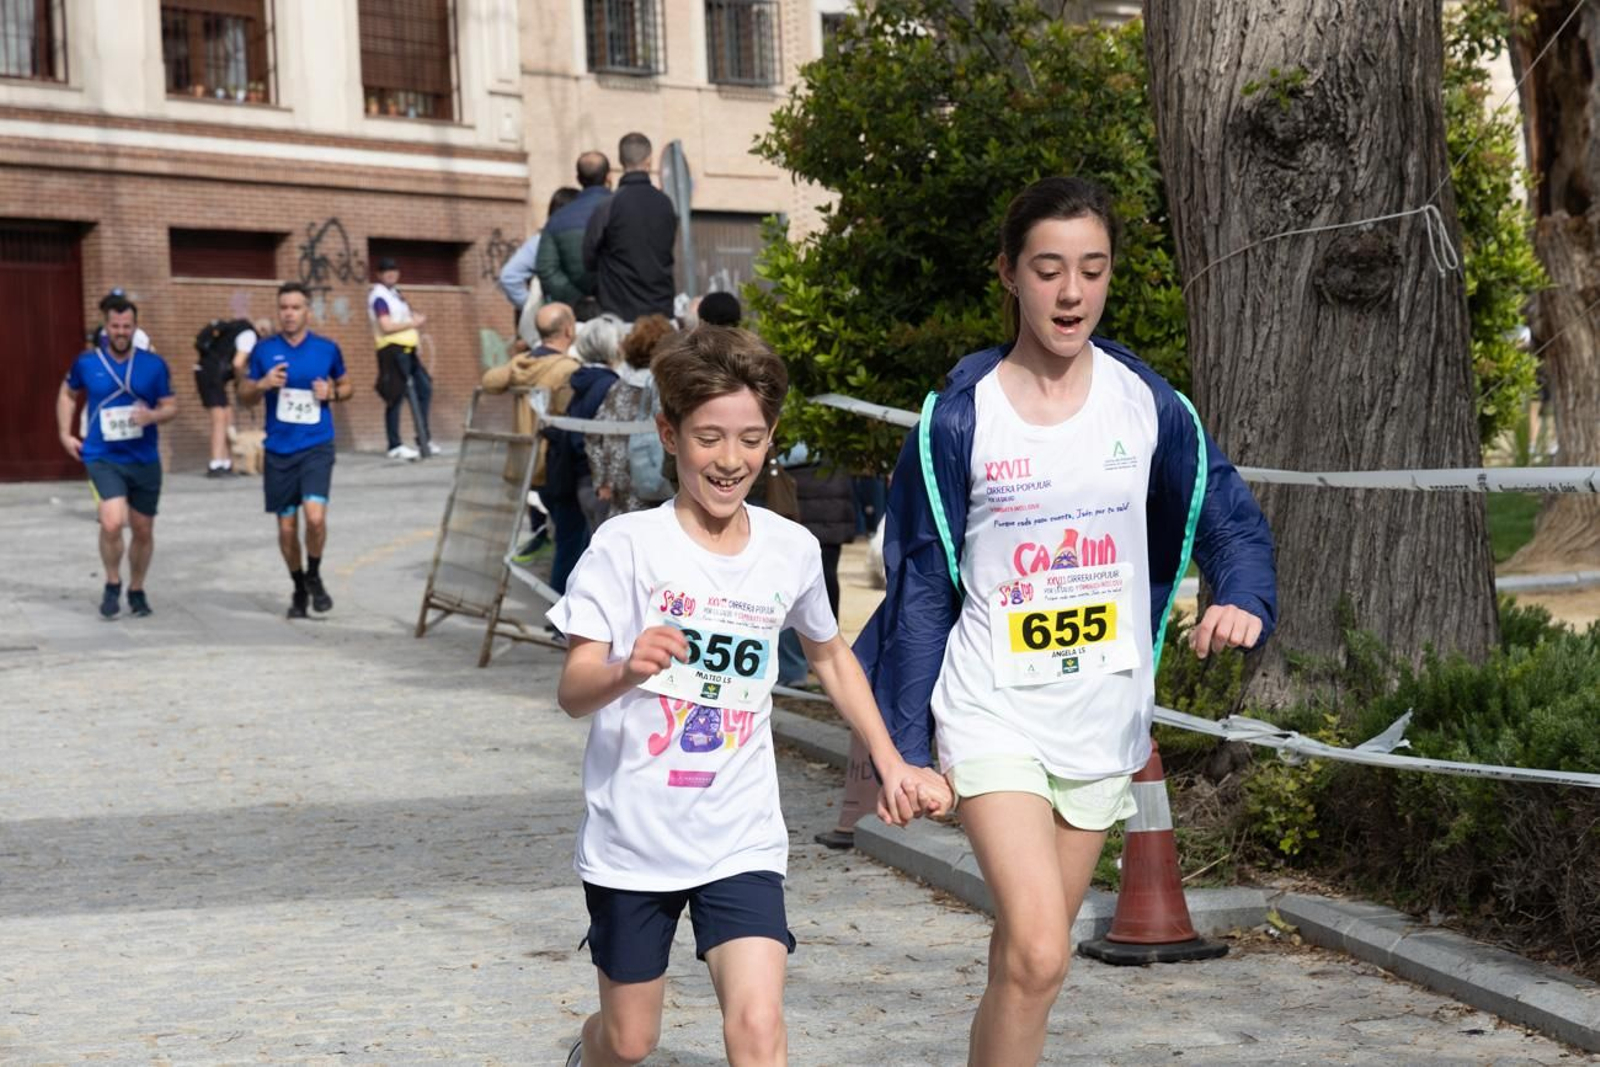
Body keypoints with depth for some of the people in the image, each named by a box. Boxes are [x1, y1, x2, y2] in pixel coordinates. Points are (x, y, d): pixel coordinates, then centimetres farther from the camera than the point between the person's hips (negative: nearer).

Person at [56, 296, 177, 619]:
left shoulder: (154, 364, -3)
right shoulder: (86, 363, -2)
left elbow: (171, 407, 3)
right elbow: (68, 395, 17)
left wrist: (153, 416, -19)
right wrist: (65, 434, 8)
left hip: (144, 459, 2)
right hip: (103, 458, -2)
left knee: (143, 530, 12)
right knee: (112, 523, -22)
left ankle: (136, 590, 34)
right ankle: (113, 584, 2)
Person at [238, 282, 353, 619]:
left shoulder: (327, 349, 1)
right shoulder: (264, 350, 2)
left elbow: (347, 386, 15)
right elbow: (244, 396, 9)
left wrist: (332, 393, -7)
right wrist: (263, 385, -12)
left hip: (316, 446, -2)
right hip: (279, 449, 2)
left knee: (315, 516, -19)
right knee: (286, 528, 7)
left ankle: (314, 577, 8)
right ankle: (299, 588, 29)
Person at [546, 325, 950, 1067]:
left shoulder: (792, 551, -1)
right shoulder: (627, 545, -12)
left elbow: (830, 655, 19)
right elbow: (573, 692, -19)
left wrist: (890, 763, 12)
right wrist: (627, 670, -41)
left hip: (742, 843, 2)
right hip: (632, 838, -1)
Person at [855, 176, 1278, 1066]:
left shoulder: (1147, 404, -1)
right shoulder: (960, 418, -7)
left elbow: (1230, 521, 5)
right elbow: (922, 588, -3)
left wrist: (1246, 599, -19)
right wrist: (908, 747, -4)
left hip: (1103, 722, 3)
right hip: (994, 717, -3)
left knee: (1025, 960, 13)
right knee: (1039, 955, -18)